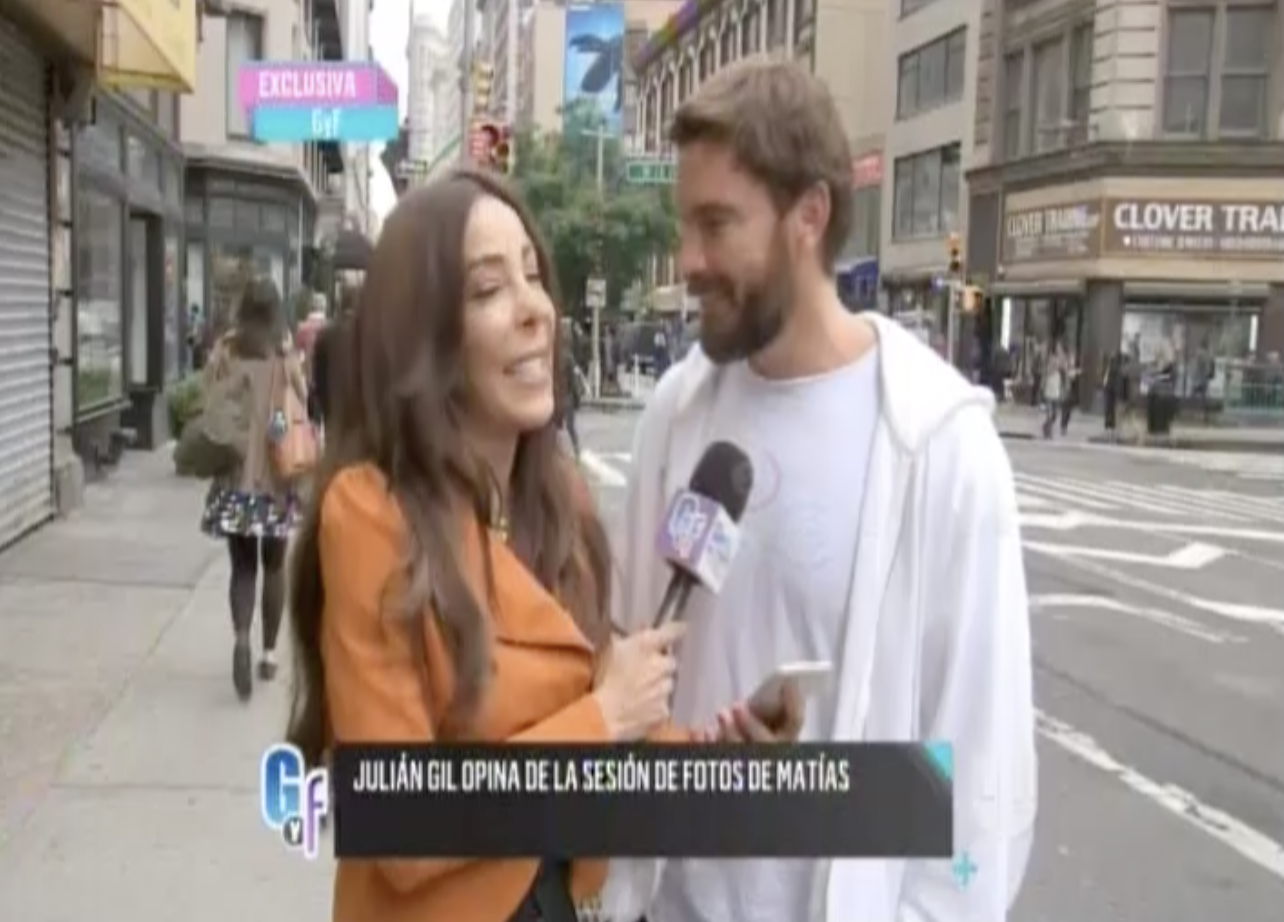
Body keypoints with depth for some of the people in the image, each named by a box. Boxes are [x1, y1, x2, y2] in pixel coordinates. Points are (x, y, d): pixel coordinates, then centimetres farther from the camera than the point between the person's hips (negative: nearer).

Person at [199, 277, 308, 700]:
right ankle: (269, 654, 19)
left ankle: (241, 637, -18)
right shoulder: (287, 358, -6)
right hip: (278, 475, 0)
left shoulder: (224, 354, -4)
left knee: (242, 566, 7)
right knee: (274, 565, 14)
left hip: (235, 475, 0)